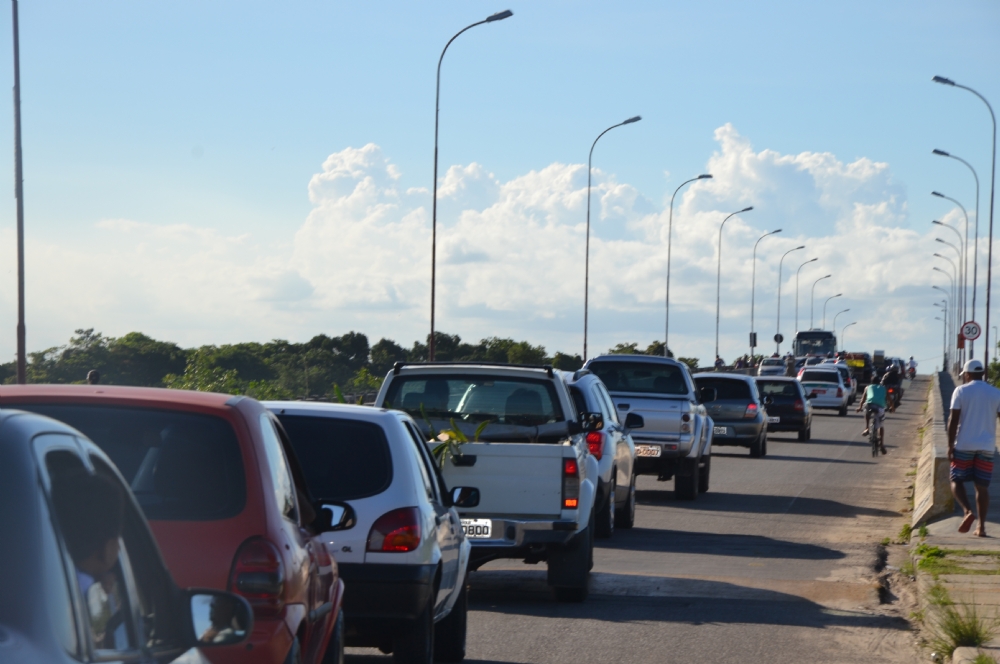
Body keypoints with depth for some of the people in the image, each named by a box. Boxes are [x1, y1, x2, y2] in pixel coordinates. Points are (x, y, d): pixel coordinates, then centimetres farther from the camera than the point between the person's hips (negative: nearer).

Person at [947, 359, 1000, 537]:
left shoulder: (961, 391, -3)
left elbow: (953, 420, -7)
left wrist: (950, 446, -4)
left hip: (964, 445, -2)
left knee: (957, 481, 7)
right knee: (982, 486, 7)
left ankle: (968, 511, -18)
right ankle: (982, 526, 3)